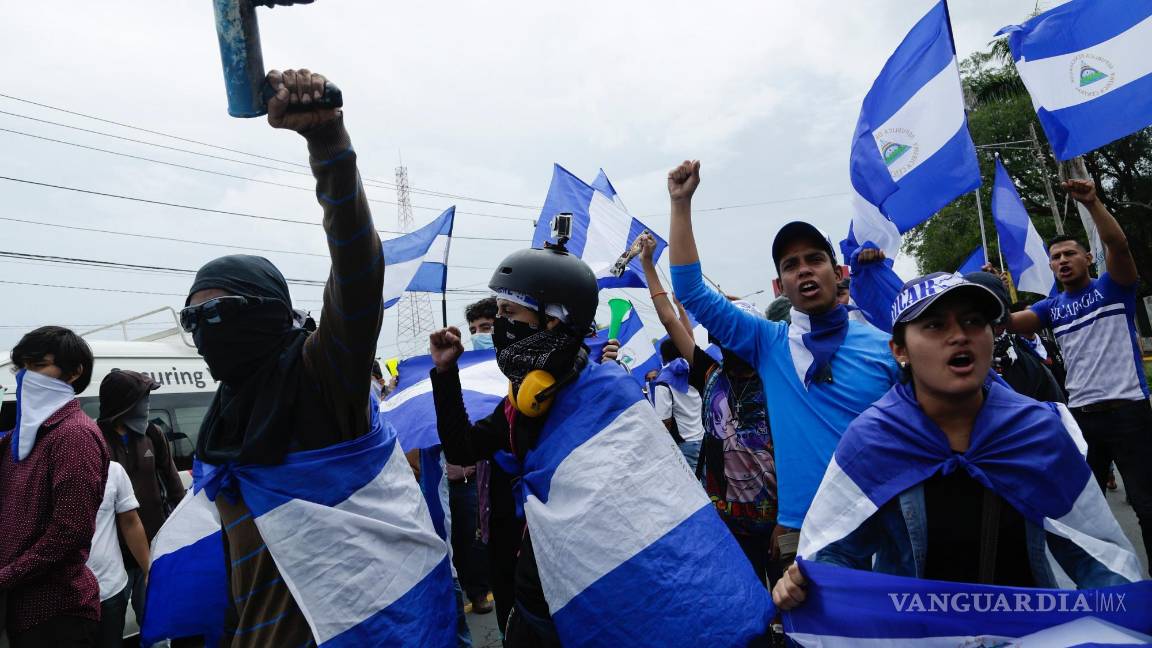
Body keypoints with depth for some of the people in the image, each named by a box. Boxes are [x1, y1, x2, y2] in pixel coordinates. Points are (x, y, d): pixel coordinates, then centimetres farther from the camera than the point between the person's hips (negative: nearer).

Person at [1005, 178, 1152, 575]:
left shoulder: (1113, 288, 3)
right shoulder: (1051, 308, 11)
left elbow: (1119, 245, -16)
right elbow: (1008, 323, -4)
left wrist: (1092, 203, -27)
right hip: (1080, 415, 4)